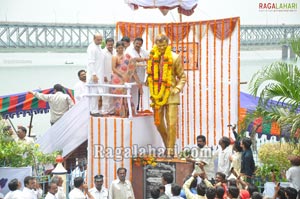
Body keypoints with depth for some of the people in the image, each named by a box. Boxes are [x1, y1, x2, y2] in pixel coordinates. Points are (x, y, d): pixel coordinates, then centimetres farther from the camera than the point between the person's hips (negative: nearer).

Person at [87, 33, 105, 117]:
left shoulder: (98, 47, 16)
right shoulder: (92, 48, -13)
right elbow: (91, 62, -18)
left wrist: (102, 75, 22)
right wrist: (94, 75, -22)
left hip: (99, 74, 10)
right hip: (94, 74, -10)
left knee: (97, 92, 10)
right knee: (94, 92, -9)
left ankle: (93, 110, 15)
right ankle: (94, 111, -8)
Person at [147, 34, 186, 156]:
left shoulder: (174, 58, -3)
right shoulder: (152, 58, 4)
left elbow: (182, 77, 4)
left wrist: (177, 89, -9)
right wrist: (152, 92, 6)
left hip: (171, 95, -3)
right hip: (157, 95, 3)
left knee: (171, 124, -7)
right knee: (158, 123, 10)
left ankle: (170, 149, -1)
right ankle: (167, 145, 28)